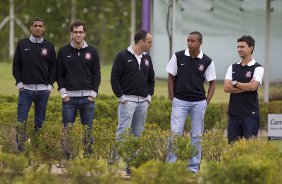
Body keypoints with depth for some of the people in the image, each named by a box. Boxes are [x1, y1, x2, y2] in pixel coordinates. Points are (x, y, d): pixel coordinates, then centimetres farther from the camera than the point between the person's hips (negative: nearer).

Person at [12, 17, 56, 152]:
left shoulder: (49, 46, 6)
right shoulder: (22, 44, 4)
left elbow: (53, 68, 8)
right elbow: (16, 65, 6)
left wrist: (50, 85, -1)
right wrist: (19, 83, -4)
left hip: (43, 90, 1)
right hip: (25, 89, -1)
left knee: (39, 122, 5)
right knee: (21, 121, -7)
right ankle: (20, 149, -6)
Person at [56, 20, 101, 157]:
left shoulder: (92, 52, 5)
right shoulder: (64, 52, 4)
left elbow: (96, 74, 6)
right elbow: (59, 74, 5)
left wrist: (93, 93, -2)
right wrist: (63, 93, -4)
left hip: (87, 98, 1)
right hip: (69, 98, 0)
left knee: (88, 130, 3)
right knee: (67, 129, 0)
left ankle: (88, 154, 9)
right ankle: (66, 155, 5)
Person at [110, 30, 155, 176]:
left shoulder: (147, 58, 14)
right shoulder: (123, 57, -6)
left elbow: (151, 80, 23)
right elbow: (114, 79, -8)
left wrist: (149, 96, 11)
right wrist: (121, 97, -11)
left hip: (143, 102, 6)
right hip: (128, 100, -6)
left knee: (138, 133, 6)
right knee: (123, 131, -14)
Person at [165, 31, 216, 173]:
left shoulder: (207, 61, 0)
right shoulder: (178, 57, -1)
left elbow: (212, 82, 8)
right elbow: (171, 77, 6)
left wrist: (207, 101, -2)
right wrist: (172, 98, 0)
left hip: (198, 102, 1)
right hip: (180, 101, -1)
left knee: (196, 135, 6)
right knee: (175, 132, -8)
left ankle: (194, 166, 13)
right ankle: (170, 164, -3)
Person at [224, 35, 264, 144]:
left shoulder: (257, 68, -3)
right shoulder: (232, 68, 10)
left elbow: (253, 86, -19)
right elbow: (226, 88, -3)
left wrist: (235, 83, -6)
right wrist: (246, 87, -11)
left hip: (250, 114, -5)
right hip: (234, 113, 5)